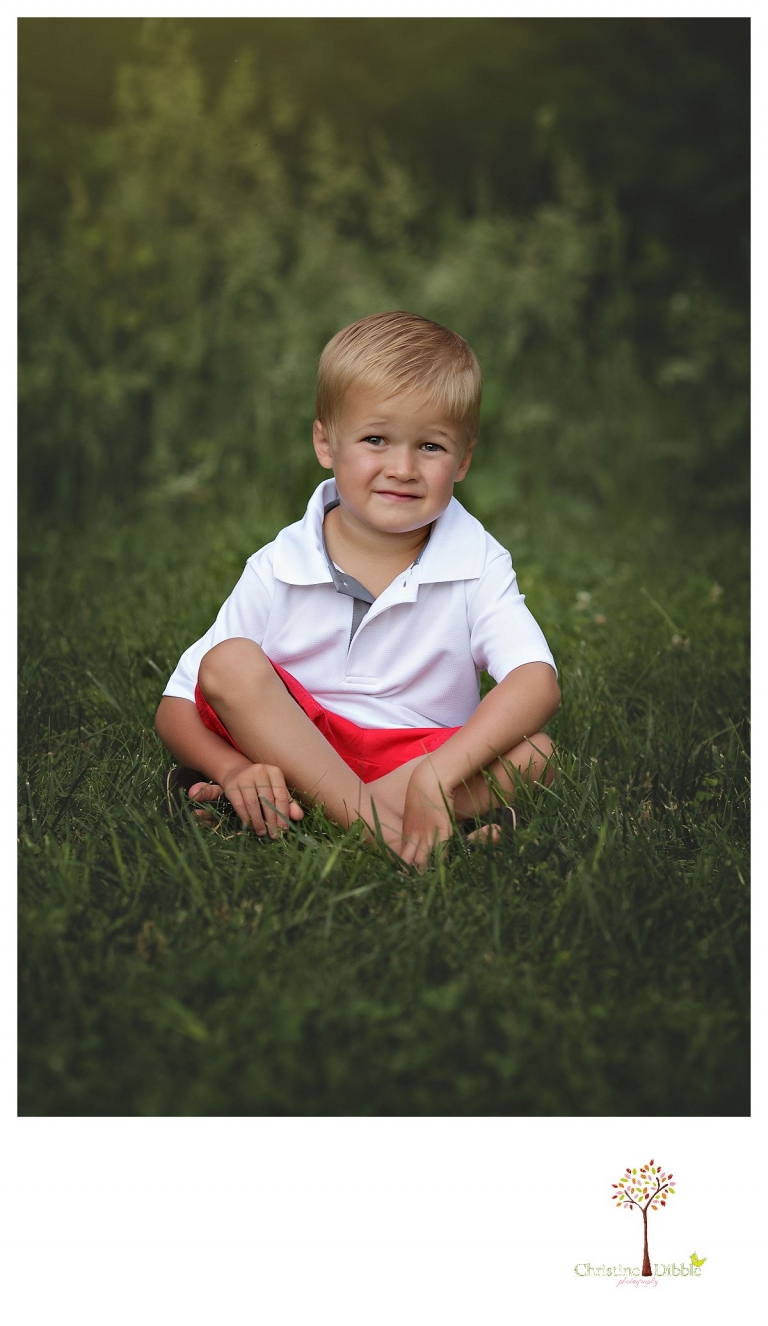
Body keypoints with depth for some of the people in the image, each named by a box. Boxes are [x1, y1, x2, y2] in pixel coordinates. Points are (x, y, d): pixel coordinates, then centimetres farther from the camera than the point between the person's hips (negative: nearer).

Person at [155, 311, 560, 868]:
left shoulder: (477, 565, -6)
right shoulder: (278, 569, -5)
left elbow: (537, 682, -22)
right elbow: (176, 709, -4)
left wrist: (437, 775, -38)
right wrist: (234, 769, -26)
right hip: (288, 751, 0)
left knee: (533, 754, -27)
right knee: (230, 662, -22)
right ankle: (375, 824, -32)